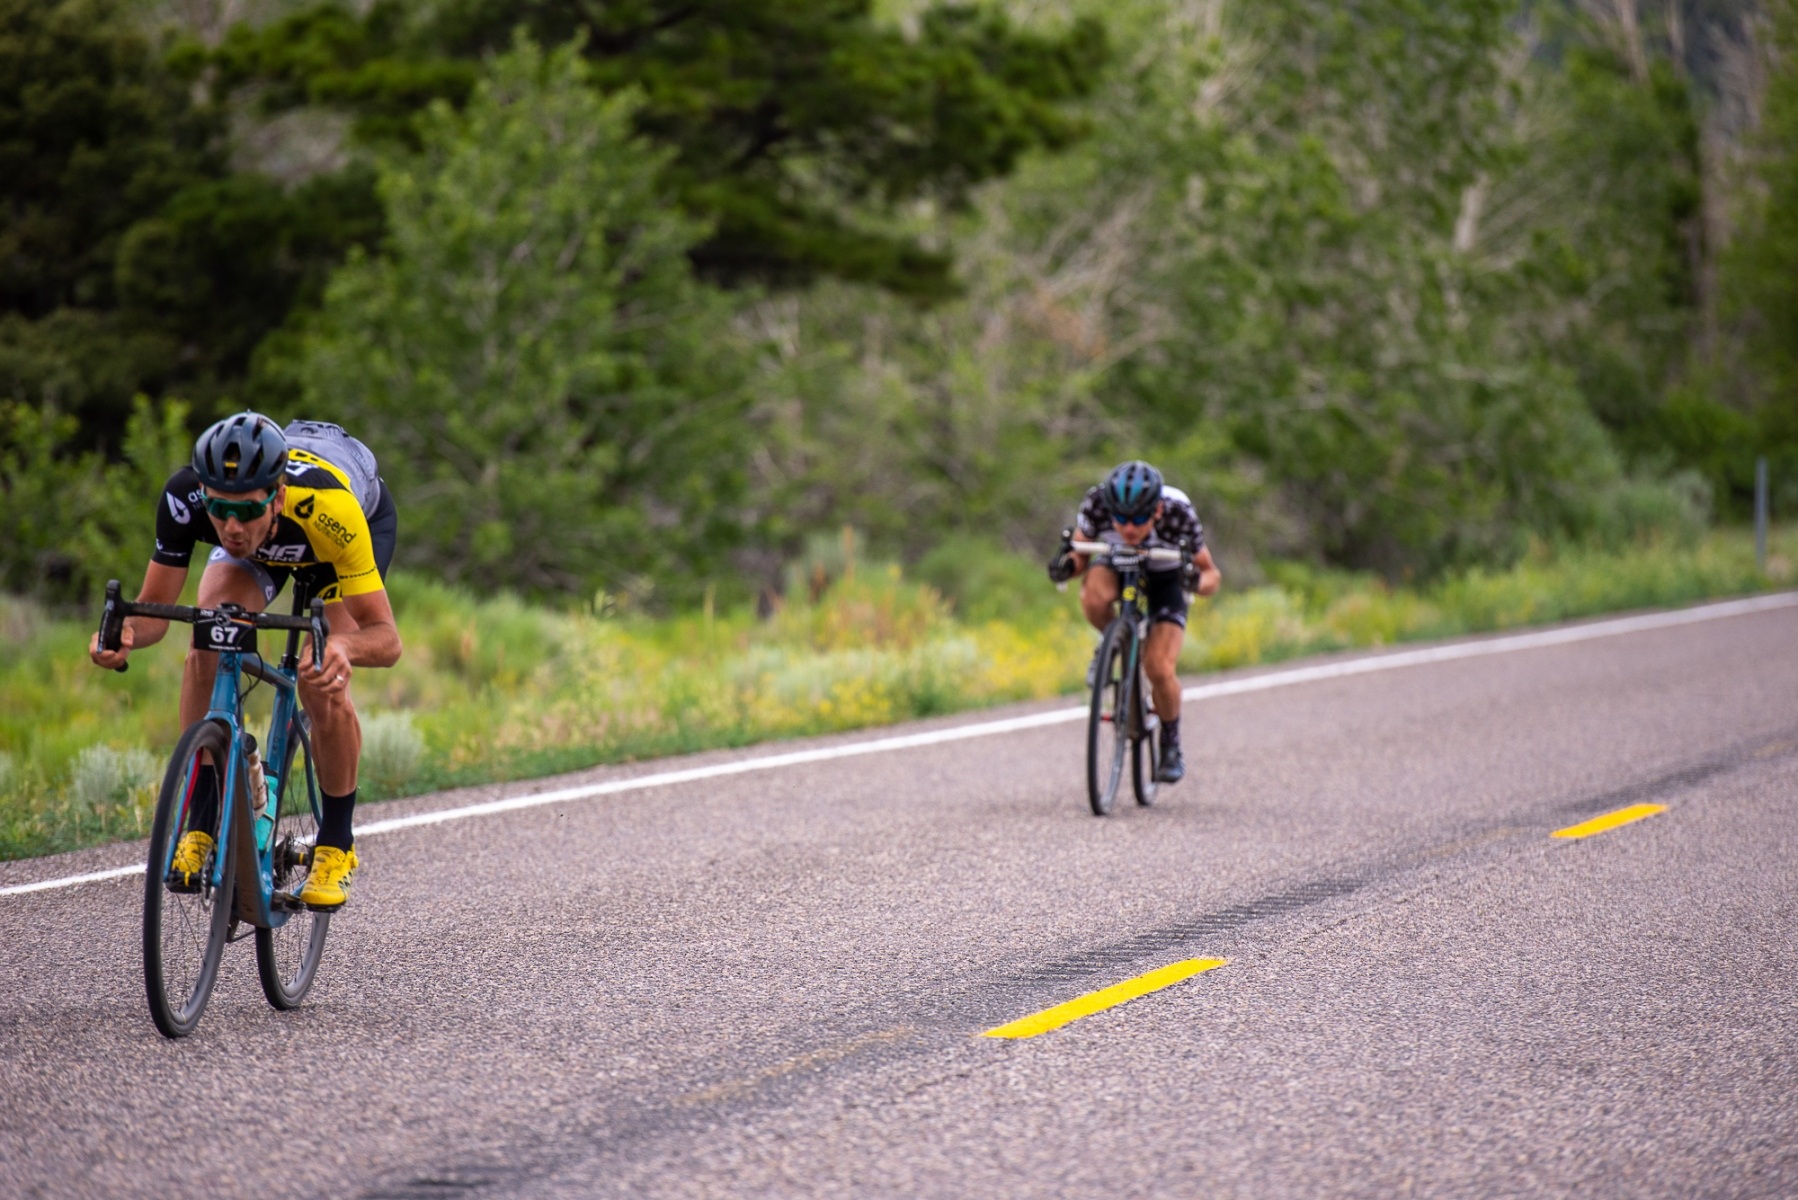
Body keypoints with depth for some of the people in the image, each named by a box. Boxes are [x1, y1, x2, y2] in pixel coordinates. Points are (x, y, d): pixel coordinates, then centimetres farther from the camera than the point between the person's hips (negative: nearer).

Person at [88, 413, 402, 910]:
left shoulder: (327, 505, -45)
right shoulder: (184, 497, -38)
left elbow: (386, 638, -41)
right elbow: (155, 608, -25)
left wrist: (342, 646, -63)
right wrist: (126, 633, -49)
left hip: (367, 516, -3)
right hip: (264, 547, 3)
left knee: (322, 684, -21)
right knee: (209, 644, -25)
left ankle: (336, 845, 1)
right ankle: (201, 824, -13)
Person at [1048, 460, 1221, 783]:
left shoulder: (1178, 513, -34)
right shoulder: (1096, 504, -32)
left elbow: (1212, 576, -22)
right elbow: (1080, 557, -17)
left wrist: (1197, 581, -45)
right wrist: (1066, 566, -40)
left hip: (1165, 577, -1)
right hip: (1115, 564, 1)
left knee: (1159, 669, -20)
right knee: (1094, 596, -36)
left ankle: (1171, 745, 8)